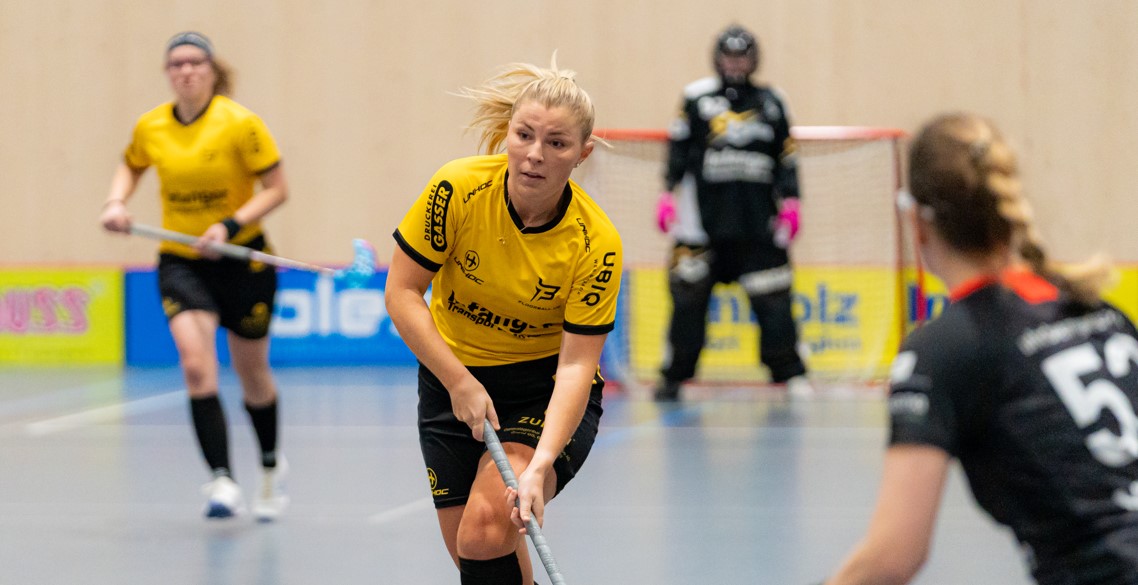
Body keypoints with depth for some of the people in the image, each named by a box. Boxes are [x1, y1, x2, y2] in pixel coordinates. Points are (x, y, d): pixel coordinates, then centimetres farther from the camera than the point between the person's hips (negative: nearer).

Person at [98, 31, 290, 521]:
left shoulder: (240, 123, -14)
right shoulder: (151, 127, -3)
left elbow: (277, 188, -11)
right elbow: (131, 165, 19)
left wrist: (230, 225, -23)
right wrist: (117, 201, -1)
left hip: (242, 257, -2)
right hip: (181, 261, 2)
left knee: (252, 375, 12)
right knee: (197, 365, -22)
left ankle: (271, 466, 40)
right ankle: (222, 482, -25)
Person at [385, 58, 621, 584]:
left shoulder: (596, 244, -23)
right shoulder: (458, 189, -20)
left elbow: (576, 364, -24)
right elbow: (401, 292, -12)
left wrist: (540, 465, -36)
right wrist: (460, 383, -21)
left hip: (546, 391, -3)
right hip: (453, 377, 3)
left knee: (489, 530, -25)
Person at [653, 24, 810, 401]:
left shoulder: (770, 103, 12)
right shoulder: (696, 98, 5)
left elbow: (786, 158, 13)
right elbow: (677, 149, 5)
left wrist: (790, 201, 5)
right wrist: (667, 193, -3)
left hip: (758, 221, 2)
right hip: (703, 218, -2)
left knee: (773, 298, -2)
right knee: (688, 295, -4)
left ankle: (790, 373, 8)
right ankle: (674, 377, 3)